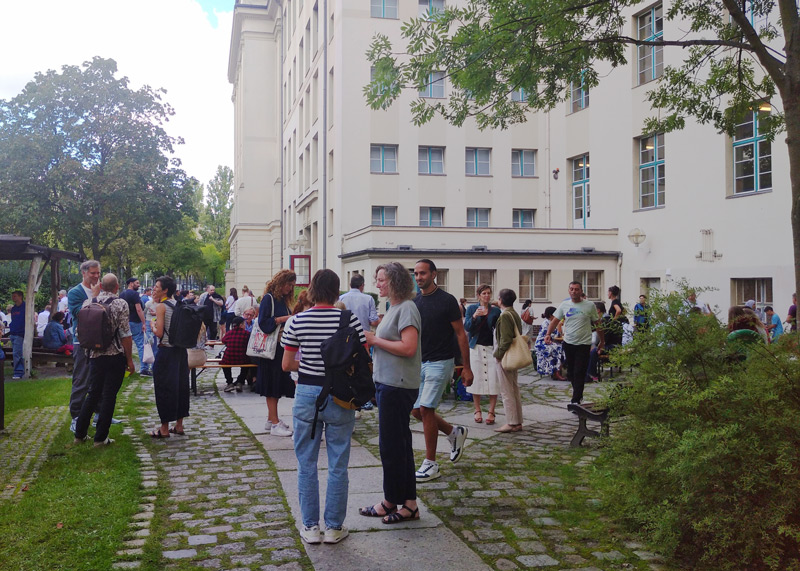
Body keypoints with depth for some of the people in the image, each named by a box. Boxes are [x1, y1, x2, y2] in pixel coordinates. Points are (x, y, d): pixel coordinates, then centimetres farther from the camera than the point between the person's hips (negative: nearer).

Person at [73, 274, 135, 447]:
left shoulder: (88, 303, 3)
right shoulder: (120, 304, -10)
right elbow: (125, 334, -11)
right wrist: (130, 360, -5)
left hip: (95, 355, 4)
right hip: (116, 356, -4)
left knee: (93, 394, 16)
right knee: (109, 396, 3)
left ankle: (80, 434, 20)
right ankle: (101, 437, 7)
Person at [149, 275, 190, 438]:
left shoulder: (161, 306, -11)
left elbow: (159, 333, -17)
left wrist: (152, 326, 3)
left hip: (166, 351, -7)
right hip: (181, 350, 7)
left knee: (164, 388, 1)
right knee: (180, 385, 13)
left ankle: (164, 429, 6)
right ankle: (179, 425, 21)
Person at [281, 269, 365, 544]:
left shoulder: (297, 321, -4)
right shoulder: (349, 318, -8)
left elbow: (286, 365, -1)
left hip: (307, 395, 1)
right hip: (340, 397, -1)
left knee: (306, 464, 12)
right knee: (337, 465, 9)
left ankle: (311, 527, 18)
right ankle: (334, 527, 17)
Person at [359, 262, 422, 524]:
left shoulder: (407, 308, -14)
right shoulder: (394, 308, 16)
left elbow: (408, 347, -23)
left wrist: (375, 340, -15)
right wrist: (373, 339, 3)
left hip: (398, 386, -10)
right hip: (388, 383, 10)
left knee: (391, 444, -1)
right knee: (399, 443, 13)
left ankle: (392, 502, 12)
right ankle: (408, 502, 21)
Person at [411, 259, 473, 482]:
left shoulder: (447, 300, -9)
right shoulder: (414, 301, 8)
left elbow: (461, 334, -6)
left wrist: (467, 367, -8)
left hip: (440, 362, -6)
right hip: (418, 362, 7)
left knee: (426, 409, -11)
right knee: (416, 411, 6)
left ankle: (430, 464, 0)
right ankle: (455, 432, 30)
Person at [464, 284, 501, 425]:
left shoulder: (496, 310, 7)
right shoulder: (472, 308, 6)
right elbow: (466, 327, -3)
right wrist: (474, 317, -16)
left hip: (491, 347, 0)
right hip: (476, 347, 0)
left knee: (493, 380, -5)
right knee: (476, 378, 2)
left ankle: (491, 412, 1)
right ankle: (477, 410, 13)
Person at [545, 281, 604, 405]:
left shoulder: (589, 306, -3)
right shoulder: (564, 305, 4)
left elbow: (597, 324, 5)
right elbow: (555, 321, 5)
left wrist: (602, 341, 10)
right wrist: (548, 334, -11)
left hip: (584, 344, -4)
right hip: (568, 343, 4)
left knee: (579, 373, -8)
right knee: (570, 372, 13)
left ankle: (576, 400, -4)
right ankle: (578, 394, 33)